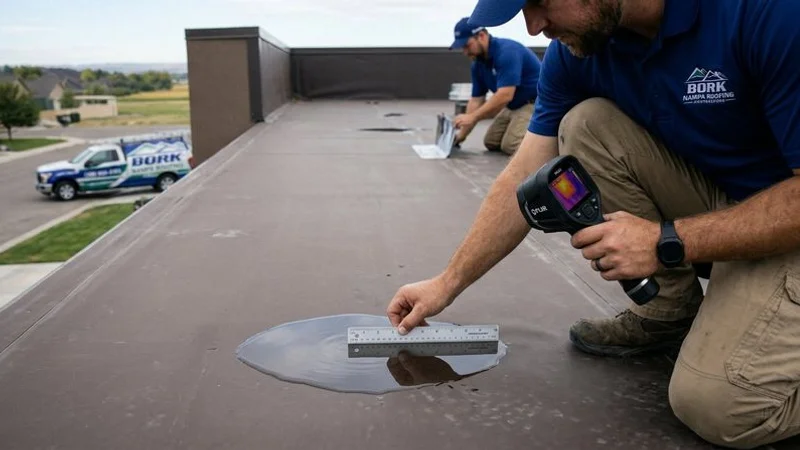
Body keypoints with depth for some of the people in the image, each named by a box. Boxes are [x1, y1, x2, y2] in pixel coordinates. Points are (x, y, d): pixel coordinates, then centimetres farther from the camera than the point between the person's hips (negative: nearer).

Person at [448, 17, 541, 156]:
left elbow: (505, 96, -34)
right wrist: (462, 134, -2)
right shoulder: (478, 65, 1)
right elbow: (476, 100, 5)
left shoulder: (507, 51, -27)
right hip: (515, 105, 9)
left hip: (537, 103, -9)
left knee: (510, 145, -21)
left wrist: (472, 117, -34)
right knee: (491, 142, 10)